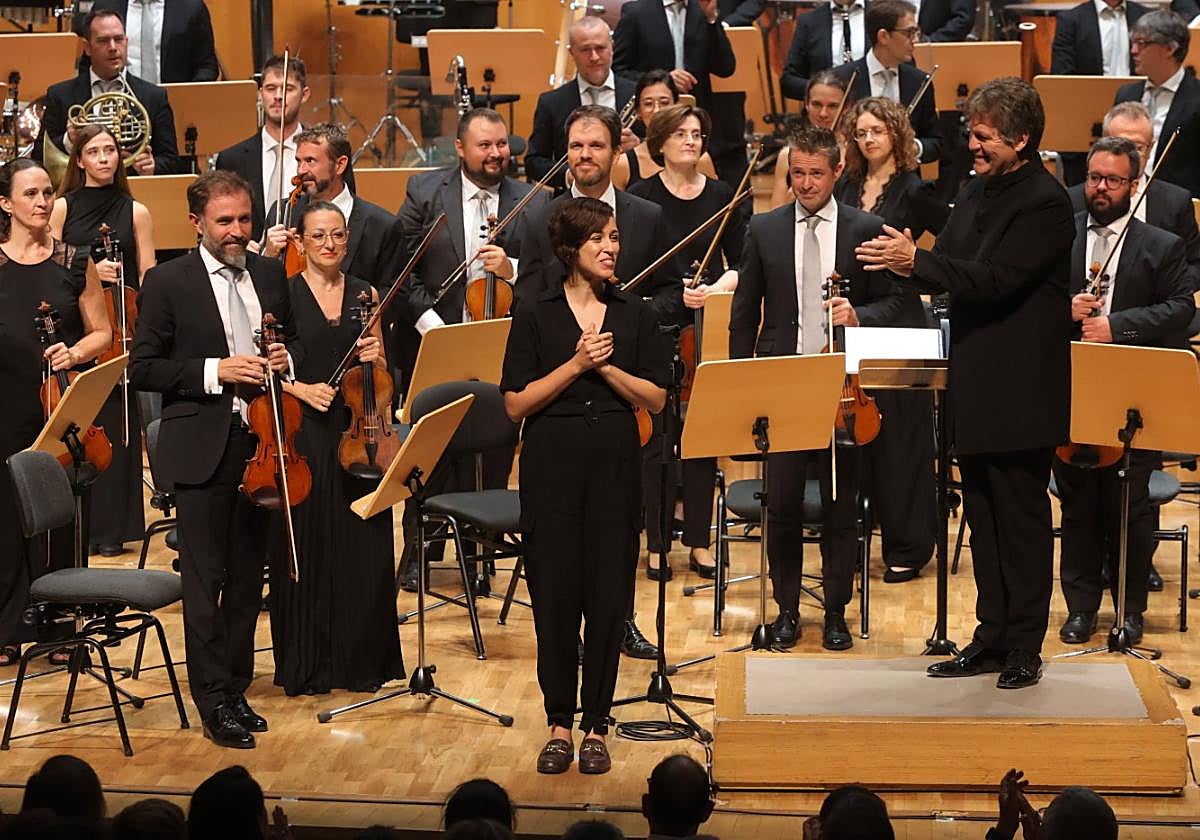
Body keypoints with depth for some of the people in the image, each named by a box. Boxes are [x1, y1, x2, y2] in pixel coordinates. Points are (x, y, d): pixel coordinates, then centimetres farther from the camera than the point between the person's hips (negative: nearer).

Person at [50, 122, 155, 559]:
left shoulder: (135, 213, 7)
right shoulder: (62, 208, 7)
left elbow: (148, 280, 6)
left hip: (119, 329, 0)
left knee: (115, 425, -2)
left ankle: (111, 530, 5)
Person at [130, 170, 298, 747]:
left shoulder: (270, 274, 9)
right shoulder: (167, 283, -5)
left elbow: (293, 341, 22)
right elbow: (142, 369, -7)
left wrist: (286, 358, -2)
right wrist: (215, 371, -17)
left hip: (259, 442, 5)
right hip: (201, 449, -5)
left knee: (247, 576, 12)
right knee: (205, 580, -2)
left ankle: (236, 688, 23)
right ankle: (214, 703, 3)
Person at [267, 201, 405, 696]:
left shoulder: (365, 295, 10)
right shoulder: (282, 294, 1)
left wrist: (374, 357, -6)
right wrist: (300, 387, -16)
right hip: (302, 434, -3)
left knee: (364, 545, 3)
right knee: (305, 546, 1)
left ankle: (362, 660, 15)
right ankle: (305, 665, 11)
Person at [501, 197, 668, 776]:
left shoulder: (635, 316, 9)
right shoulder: (536, 316, 3)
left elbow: (655, 399, 3)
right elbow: (516, 404, -3)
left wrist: (605, 366, -10)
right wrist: (575, 365, -12)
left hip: (615, 462, 2)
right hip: (552, 462, -1)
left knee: (609, 593, 1)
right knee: (555, 593, 0)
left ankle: (596, 726, 12)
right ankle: (559, 725, 13)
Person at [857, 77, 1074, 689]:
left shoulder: (1044, 202, -15)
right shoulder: (976, 192, 13)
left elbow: (994, 280, -23)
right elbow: (950, 271, 13)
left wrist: (915, 260, -23)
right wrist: (901, 264, -6)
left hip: (1019, 391, -9)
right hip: (975, 386, 9)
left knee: (1021, 520, -1)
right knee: (984, 518, 13)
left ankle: (1024, 649, 7)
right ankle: (992, 638, 22)